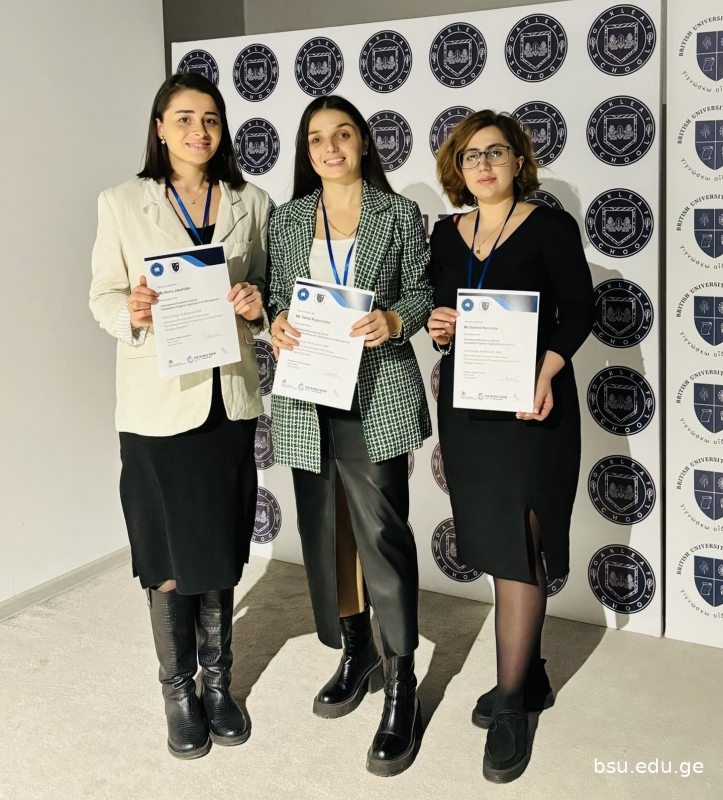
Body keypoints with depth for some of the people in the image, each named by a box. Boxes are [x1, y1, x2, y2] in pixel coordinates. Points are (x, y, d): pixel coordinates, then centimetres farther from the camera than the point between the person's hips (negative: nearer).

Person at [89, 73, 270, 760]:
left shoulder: (252, 204, 7)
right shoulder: (122, 204, 0)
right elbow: (103, 296, 2)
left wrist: (257, 304, -8)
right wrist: (132, 312, -20)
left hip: (229, 399, 2)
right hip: (157, 404, -2)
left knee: (221, 556, 12)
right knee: (169, 563, 6)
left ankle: (217, 681, 31)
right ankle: (179, 691, 26)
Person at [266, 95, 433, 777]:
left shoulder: (400, 215, 5)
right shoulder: (287, 219, 12)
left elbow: (422, 293, 4)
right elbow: (275, 295, 14)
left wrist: (394, 319, -16)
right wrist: (277, 322, -8)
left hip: (377, 394, -4)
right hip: (307, 395, 4)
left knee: (382, 531, -7)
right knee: (323, 530, 11)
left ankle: (400, 685, 6)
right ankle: (354, 654, 30)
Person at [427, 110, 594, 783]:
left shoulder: (550, 227, -5)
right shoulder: (446, 235, 10)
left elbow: (578, 310, -6)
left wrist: (546, 373, -20)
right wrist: (437, 328, -7)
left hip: (529, 404, -5)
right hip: (465, 403, 6)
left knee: (517, 547, -4)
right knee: (494, 543, 12)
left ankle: (510, 704, 7)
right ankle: (529, 676, 29)